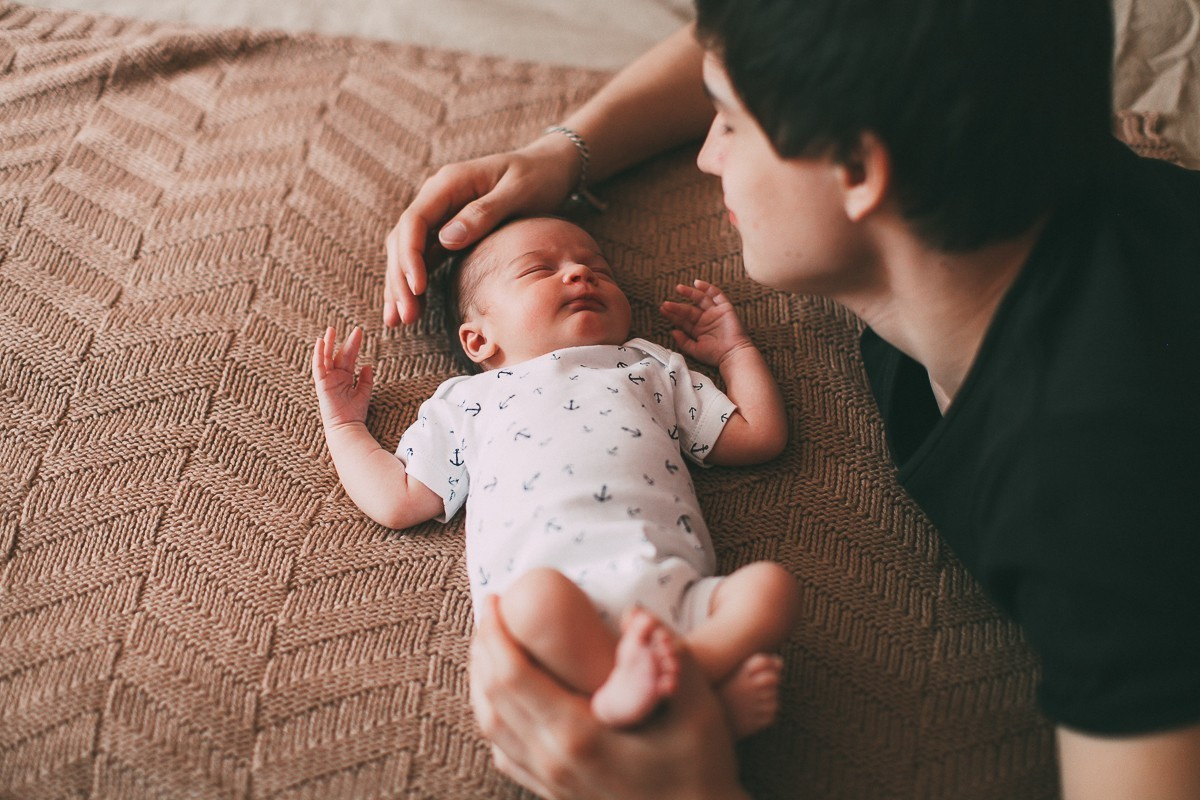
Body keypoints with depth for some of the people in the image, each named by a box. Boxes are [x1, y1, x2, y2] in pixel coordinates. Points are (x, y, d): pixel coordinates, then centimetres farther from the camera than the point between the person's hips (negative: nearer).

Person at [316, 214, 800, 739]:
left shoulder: (652, 368, 35)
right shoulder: (467, 400, 32)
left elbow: (761, 435, 34)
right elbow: (399, 500, 26)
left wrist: (733, 348, 41)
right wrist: (343, 423, 37)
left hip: (674, 588, 3)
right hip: (560, 596, -2)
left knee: (772, 585, -26)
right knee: (536, 598, -38)